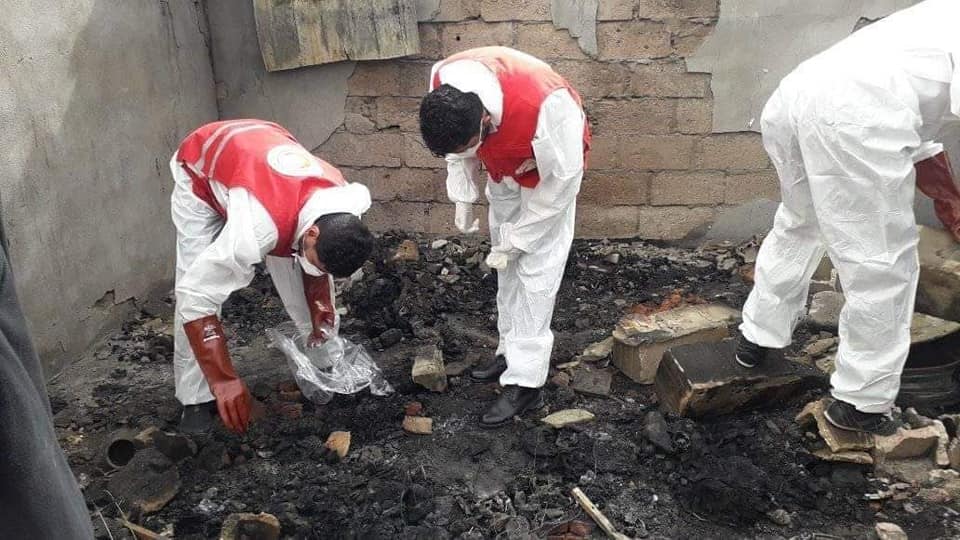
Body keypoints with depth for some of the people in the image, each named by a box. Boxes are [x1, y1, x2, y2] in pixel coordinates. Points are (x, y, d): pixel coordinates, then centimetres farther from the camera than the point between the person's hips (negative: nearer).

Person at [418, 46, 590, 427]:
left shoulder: (544, 106, -44)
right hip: (504, 166, 6)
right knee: (506, 265, 11)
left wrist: (517, 239, -21)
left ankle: (526, 383, -3)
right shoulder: (442, 82, -27)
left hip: (552, 169, -6)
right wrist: (463, 197, -9)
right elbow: (456, 144, -5)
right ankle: (512, 351, 26)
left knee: (535, 270, -9)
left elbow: (561, 178, -28)